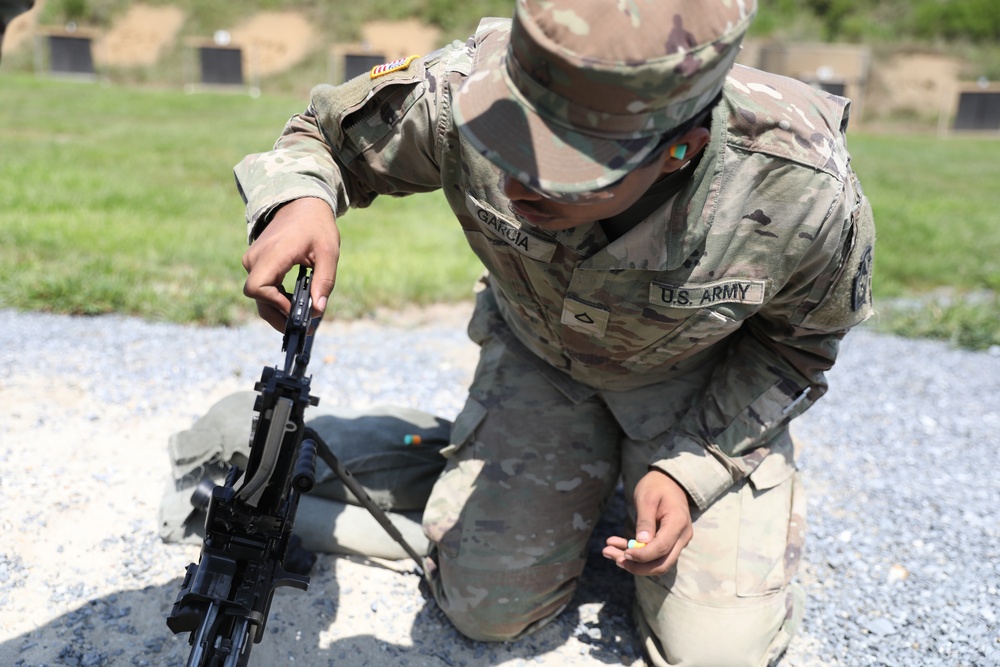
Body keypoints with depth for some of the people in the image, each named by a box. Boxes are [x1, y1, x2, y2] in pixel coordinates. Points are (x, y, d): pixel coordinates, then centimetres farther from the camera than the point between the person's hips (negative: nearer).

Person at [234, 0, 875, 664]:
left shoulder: (805, 193, -34)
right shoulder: (464, 90, -33)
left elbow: (799, 341, -11)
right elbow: (325, 132, -12)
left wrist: (693, 465, -19)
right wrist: (299, 199, -36)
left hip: (699, 380, 0)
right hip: (537, 354, 2)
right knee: (485, 608, -1)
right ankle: (594, 466, 26)